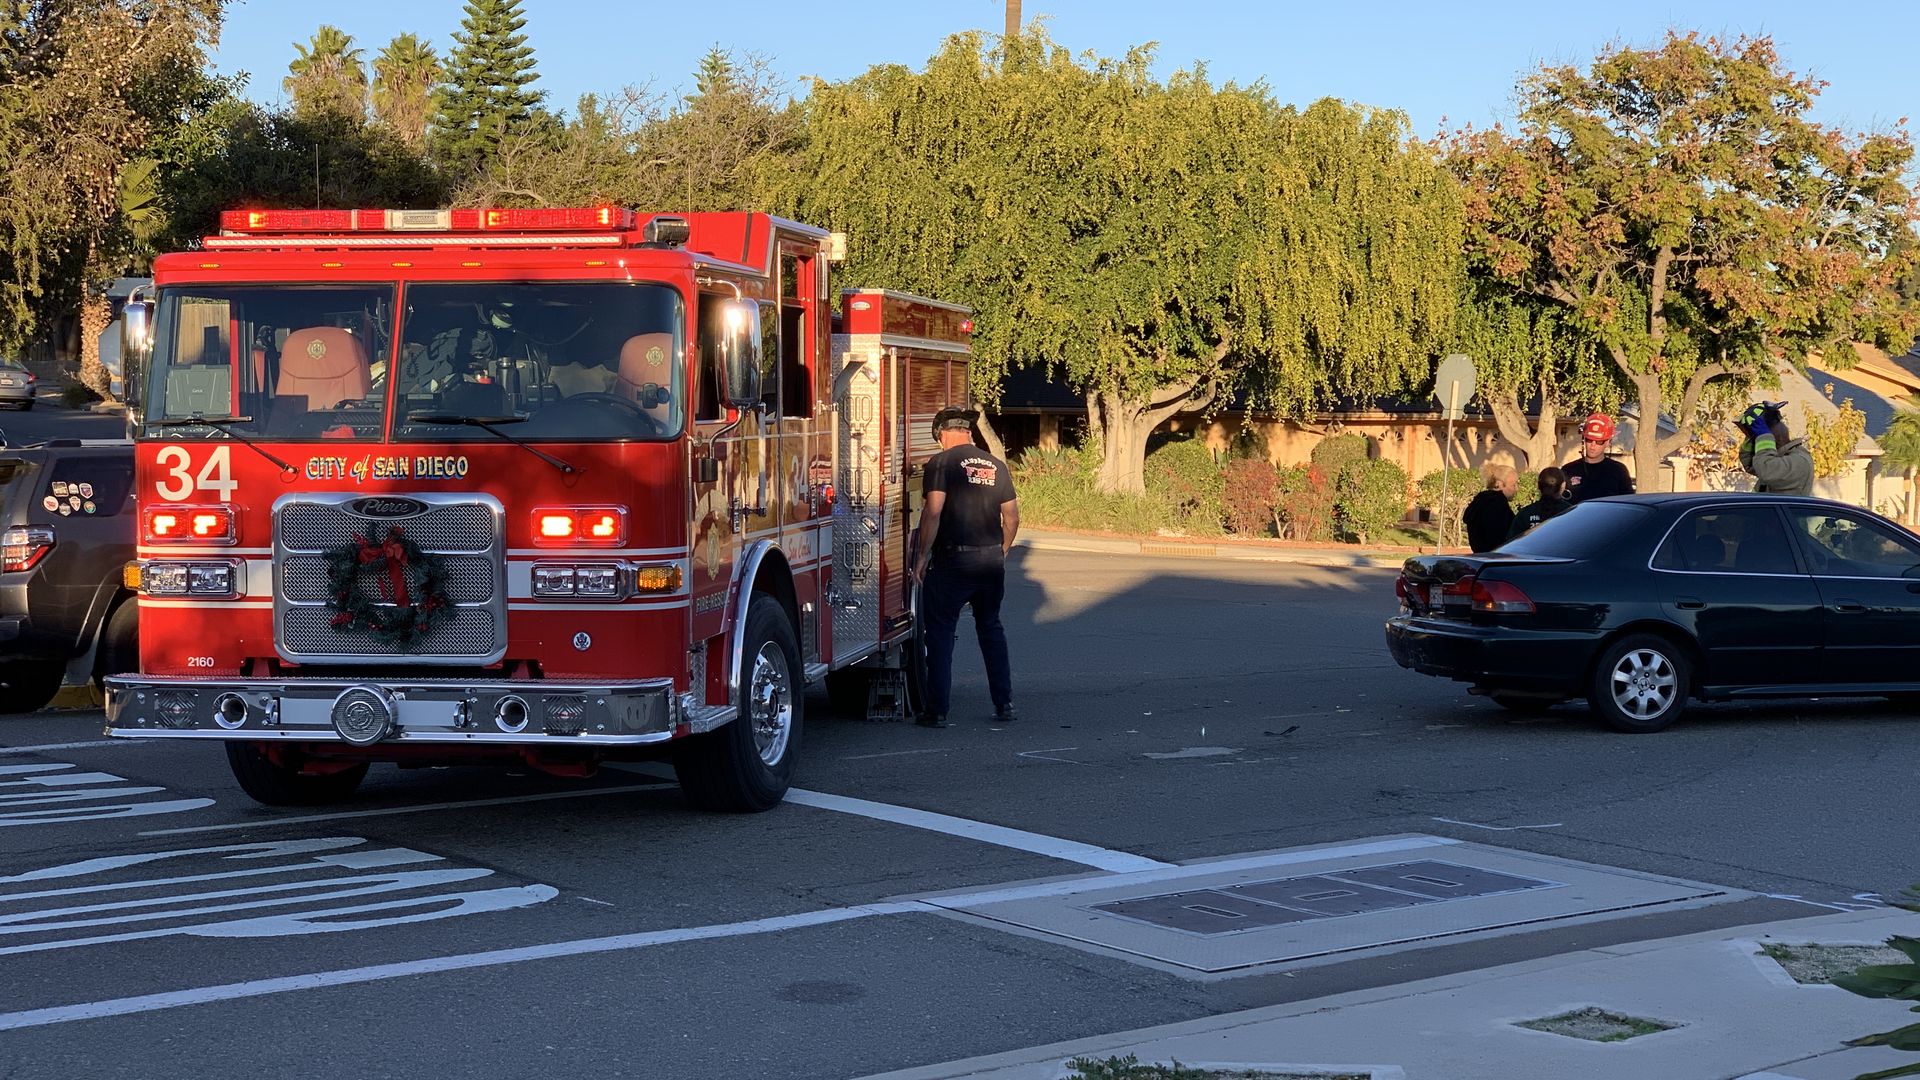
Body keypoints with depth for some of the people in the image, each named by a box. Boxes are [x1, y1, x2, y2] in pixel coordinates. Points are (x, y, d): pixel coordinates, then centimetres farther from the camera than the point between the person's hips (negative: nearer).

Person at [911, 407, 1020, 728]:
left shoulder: (941, 463, -7)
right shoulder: (996, 466, 9)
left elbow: (933, 512, -16)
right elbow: (1012, 516, 12)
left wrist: (922, 556, -10)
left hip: (952, 560, -5)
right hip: (992, 559, 5)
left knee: (940, 633, 3)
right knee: (991, 629, 19)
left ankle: (937, 710, 1)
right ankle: (1004, 704, 17)